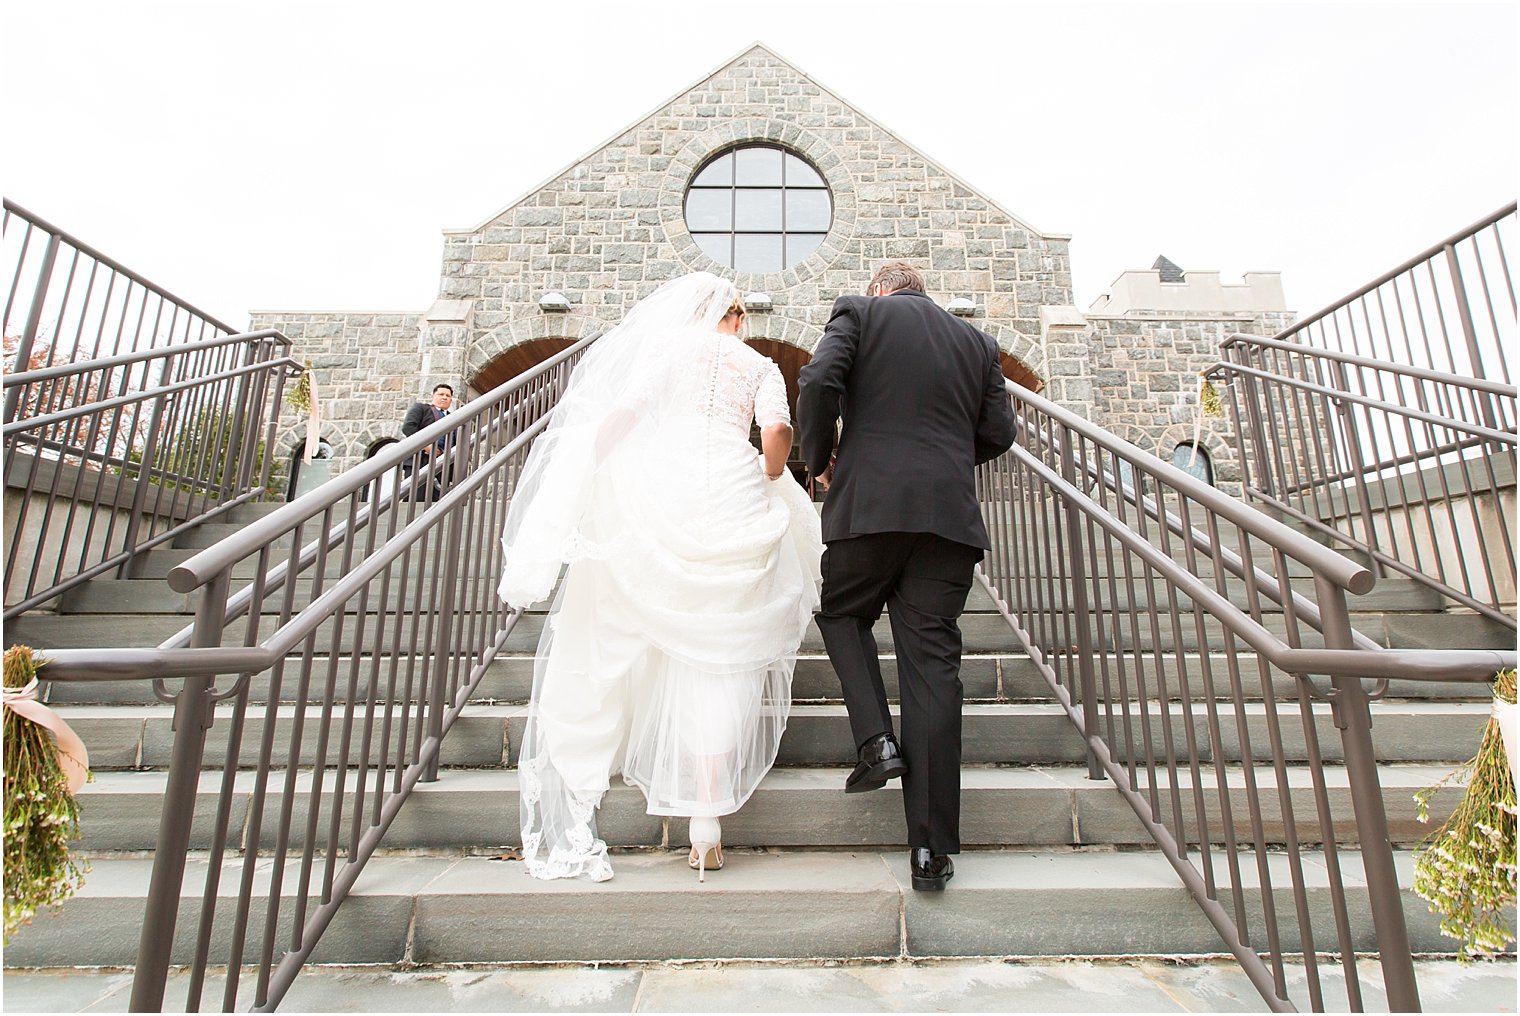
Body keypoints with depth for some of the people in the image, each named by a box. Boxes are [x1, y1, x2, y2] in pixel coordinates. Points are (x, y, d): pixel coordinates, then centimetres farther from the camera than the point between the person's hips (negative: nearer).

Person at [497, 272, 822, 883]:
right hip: (731, 499, 1)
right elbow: (778, 430, 0)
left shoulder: (671, 340, 15)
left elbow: (627, 406, -1)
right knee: (719, 652, 5)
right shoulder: (761, 365, 19)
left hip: (660, 485, -1)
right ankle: (708, 820, 5)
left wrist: (583, 481, 4)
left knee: (611, 627, 11)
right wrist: (767, 483, 17)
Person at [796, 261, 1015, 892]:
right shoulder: (977, 342, 21)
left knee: (843, 614, 23)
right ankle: (931, 850, 6)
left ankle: (876, 739, 4)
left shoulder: (860, 312, 10)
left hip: (870, 502, -3)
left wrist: (819, 457, 7)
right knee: (933, 666, 2)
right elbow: (998, 432, 15)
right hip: (951, 512, 4)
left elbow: (819, 380, -7)